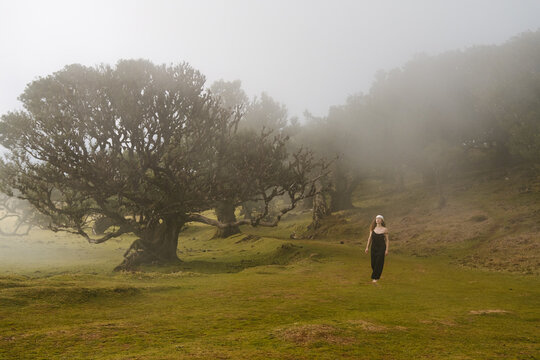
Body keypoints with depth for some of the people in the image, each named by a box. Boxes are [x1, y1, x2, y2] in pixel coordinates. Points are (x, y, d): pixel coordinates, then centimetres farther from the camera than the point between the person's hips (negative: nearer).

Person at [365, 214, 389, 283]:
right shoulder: (373, 228, 1)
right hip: (374, 247, 3)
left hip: (381, 247, -3)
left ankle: (376, 277, 5)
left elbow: (386, 240, -3)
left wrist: (387, 250, -7)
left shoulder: (385, 229, -7)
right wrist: (367, 247, 1)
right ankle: (377, 274, 35)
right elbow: (370, 238, 5)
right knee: (373, 262, 8)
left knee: (379, 263, -5)